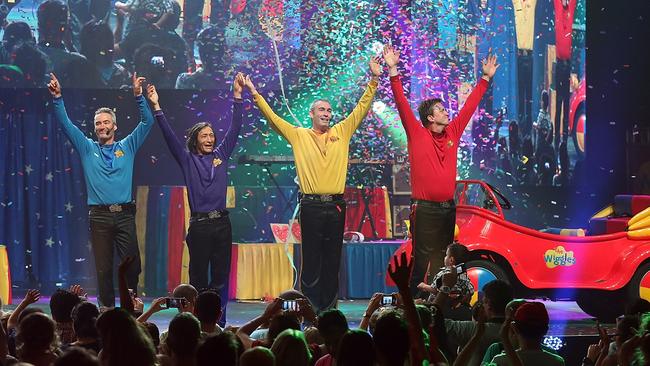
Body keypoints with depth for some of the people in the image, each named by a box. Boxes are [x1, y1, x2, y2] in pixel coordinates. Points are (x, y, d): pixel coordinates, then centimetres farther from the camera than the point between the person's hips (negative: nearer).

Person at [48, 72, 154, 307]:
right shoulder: (87, 149, 11)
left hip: (125, 215, 0)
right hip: (99, 216, 0)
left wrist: (139, 96, -9)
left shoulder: (127, 147, 12)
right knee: (103, 268, 1)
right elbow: (65, 123, 4)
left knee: (132, 265, -3)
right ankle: (107, 308, 8)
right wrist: (57, 98, -9)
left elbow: (147, 122, 4)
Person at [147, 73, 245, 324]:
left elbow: (235, 128, 9)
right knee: (198, 277, 0)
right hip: (199, 225, -2)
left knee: (221, 276, 3)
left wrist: (237, 96, 3)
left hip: (221, 222, 3)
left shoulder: (221, 155, 11)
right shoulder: (188, 160, 5)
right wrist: (156, 108, -9)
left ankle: (219, 321, 7)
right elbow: (169, 136, -1)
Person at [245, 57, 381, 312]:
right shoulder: (299, 135, 6)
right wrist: (255, 93, -5)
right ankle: (310, 310, 3)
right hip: (311, 205, -2)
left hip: (336, 205, 2)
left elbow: (361, 108, 10)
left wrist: (374, 80, 2)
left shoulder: (341, 133, 11)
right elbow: (272, 117, 2)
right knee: (311, 260, 0)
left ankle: (329, 309, 11)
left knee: (332, 261, 7)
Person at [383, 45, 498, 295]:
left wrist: (486, 78, 23)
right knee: (421, 260, -6)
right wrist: (393, 71, -16)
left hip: (448, 208, 6)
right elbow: (402, 103, -9)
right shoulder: (417, 134, -2)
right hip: (424, 209, -6)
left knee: (443, 262, 8)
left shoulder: (453, 133, 11)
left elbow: (470, 105, 19)